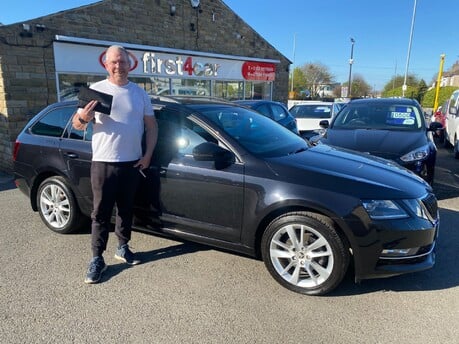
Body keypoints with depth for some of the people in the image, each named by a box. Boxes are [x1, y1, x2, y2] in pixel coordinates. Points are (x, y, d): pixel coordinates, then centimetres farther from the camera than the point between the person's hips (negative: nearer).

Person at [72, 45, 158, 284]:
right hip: (104, 163, -3)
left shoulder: (139, 93, 9)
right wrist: (83, 118, -26)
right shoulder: (96, 90, 0)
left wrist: (148, 154, 0)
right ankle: (97, 259, 10)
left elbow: (151, 126, 11)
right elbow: (76, 124, -1)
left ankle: (123, 248, 29)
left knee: (126, 209, 14)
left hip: (133, 162, 3)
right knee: (101, 212, 1)